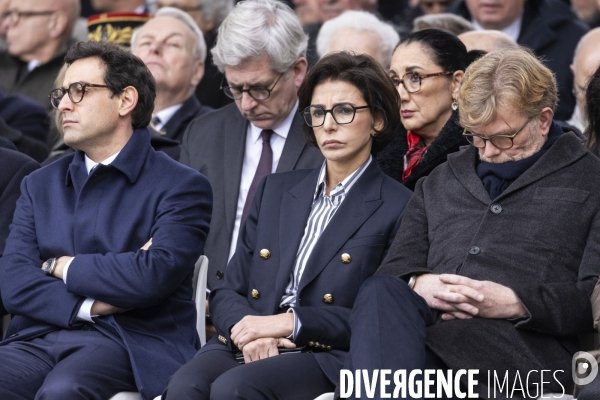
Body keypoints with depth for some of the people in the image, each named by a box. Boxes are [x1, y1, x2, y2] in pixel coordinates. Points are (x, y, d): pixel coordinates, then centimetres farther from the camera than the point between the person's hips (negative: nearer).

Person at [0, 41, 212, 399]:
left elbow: (152, 276, -14)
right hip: (41, 338, 5)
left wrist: (61, 266, 0)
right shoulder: (41, 185, 20)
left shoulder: (180, 187, 3)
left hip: (130, 341, -4)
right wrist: (92, 305, -10)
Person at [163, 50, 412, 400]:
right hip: (246, 347, 4)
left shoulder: (399, 209, 4)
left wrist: (290, 322, -12)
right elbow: (227, 292, 16)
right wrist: (248, 331, -8)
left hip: (329, 357, -4)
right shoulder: (277, 190, 21)